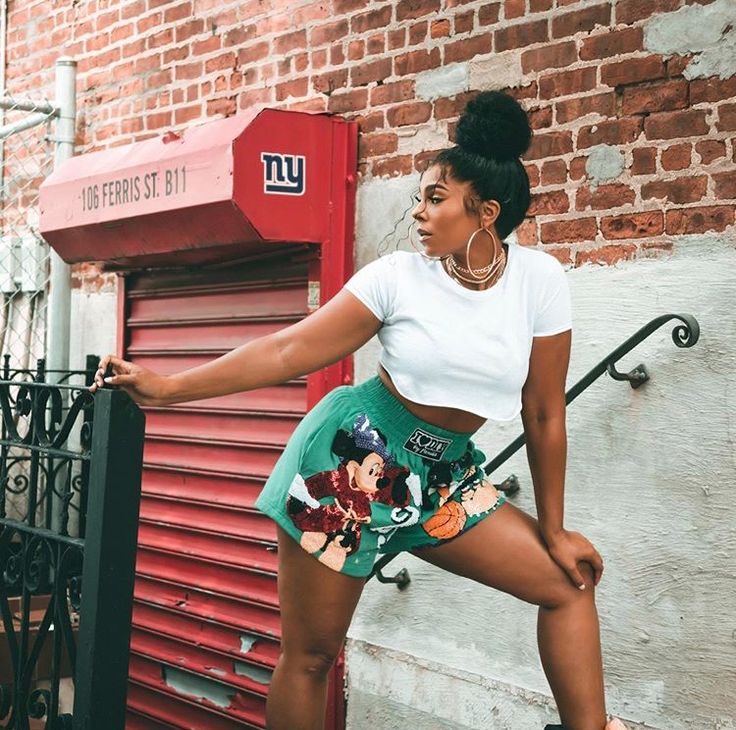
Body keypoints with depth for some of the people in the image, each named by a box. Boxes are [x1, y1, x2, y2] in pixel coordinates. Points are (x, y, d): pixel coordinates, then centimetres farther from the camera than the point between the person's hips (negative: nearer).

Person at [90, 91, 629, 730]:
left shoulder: (539, 279, -7)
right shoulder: (398, 277, -12)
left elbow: (544, 413, 0)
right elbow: (289, 350, -11)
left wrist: (553, 530, 5)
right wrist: (165, 388, -16)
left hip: (441, 473, 3)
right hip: (354, 455, -3)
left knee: (569, 583, -2)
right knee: (310, 655, 4)